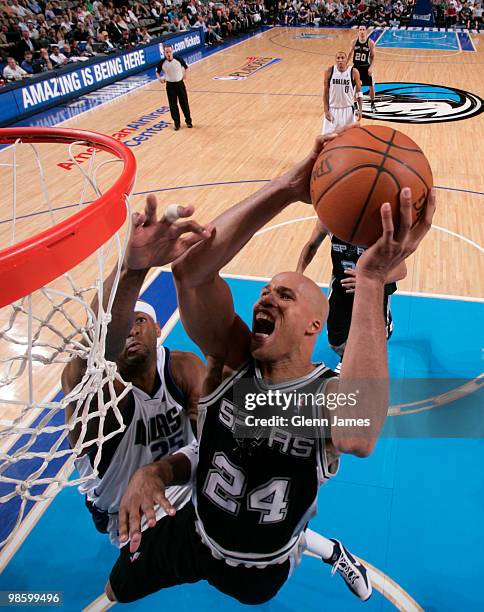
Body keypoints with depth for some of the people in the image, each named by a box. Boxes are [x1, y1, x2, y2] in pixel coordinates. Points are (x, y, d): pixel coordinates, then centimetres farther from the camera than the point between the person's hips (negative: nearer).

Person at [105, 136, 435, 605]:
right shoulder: (233, 360, -23)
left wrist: (370, 281, -58)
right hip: (190, 535, 3)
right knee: (115, 593, 26)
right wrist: (287, 188, -47)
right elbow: (190, 270, -39)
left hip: (262, 569, -2)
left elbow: (357, 437, -56)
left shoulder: (334, 394, -29)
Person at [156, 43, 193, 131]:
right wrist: (159, 78, -12)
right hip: (170, 85, 0)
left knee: (184, 103, 7)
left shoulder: (178, 59, -12)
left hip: (180, 83, 0)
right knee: (173, 105, 4)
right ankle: (176, 123, 16)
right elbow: (157, 71, 5)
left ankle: (188, 120, 23)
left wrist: (184, 74, 2)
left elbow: (185, 67, 7)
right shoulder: (162, 62, -11)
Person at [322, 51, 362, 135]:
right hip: (333, 109, 0)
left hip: (348, 109, 0)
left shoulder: (353, 72, -9)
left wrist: (360, 109, -6)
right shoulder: (329, 72, -7)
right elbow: (326, 92, 0)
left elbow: (358, 91, 1)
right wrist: (326, 110, -6)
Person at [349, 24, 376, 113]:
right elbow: (350, 53, 9)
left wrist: (371, 67, -22)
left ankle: (372, 104, 24)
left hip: (366, 67, -1)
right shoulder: (354, 41, -4)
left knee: (371, 86, 6)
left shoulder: (370, 42, -12)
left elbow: (373, 56, -9)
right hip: (356, 66, 2)